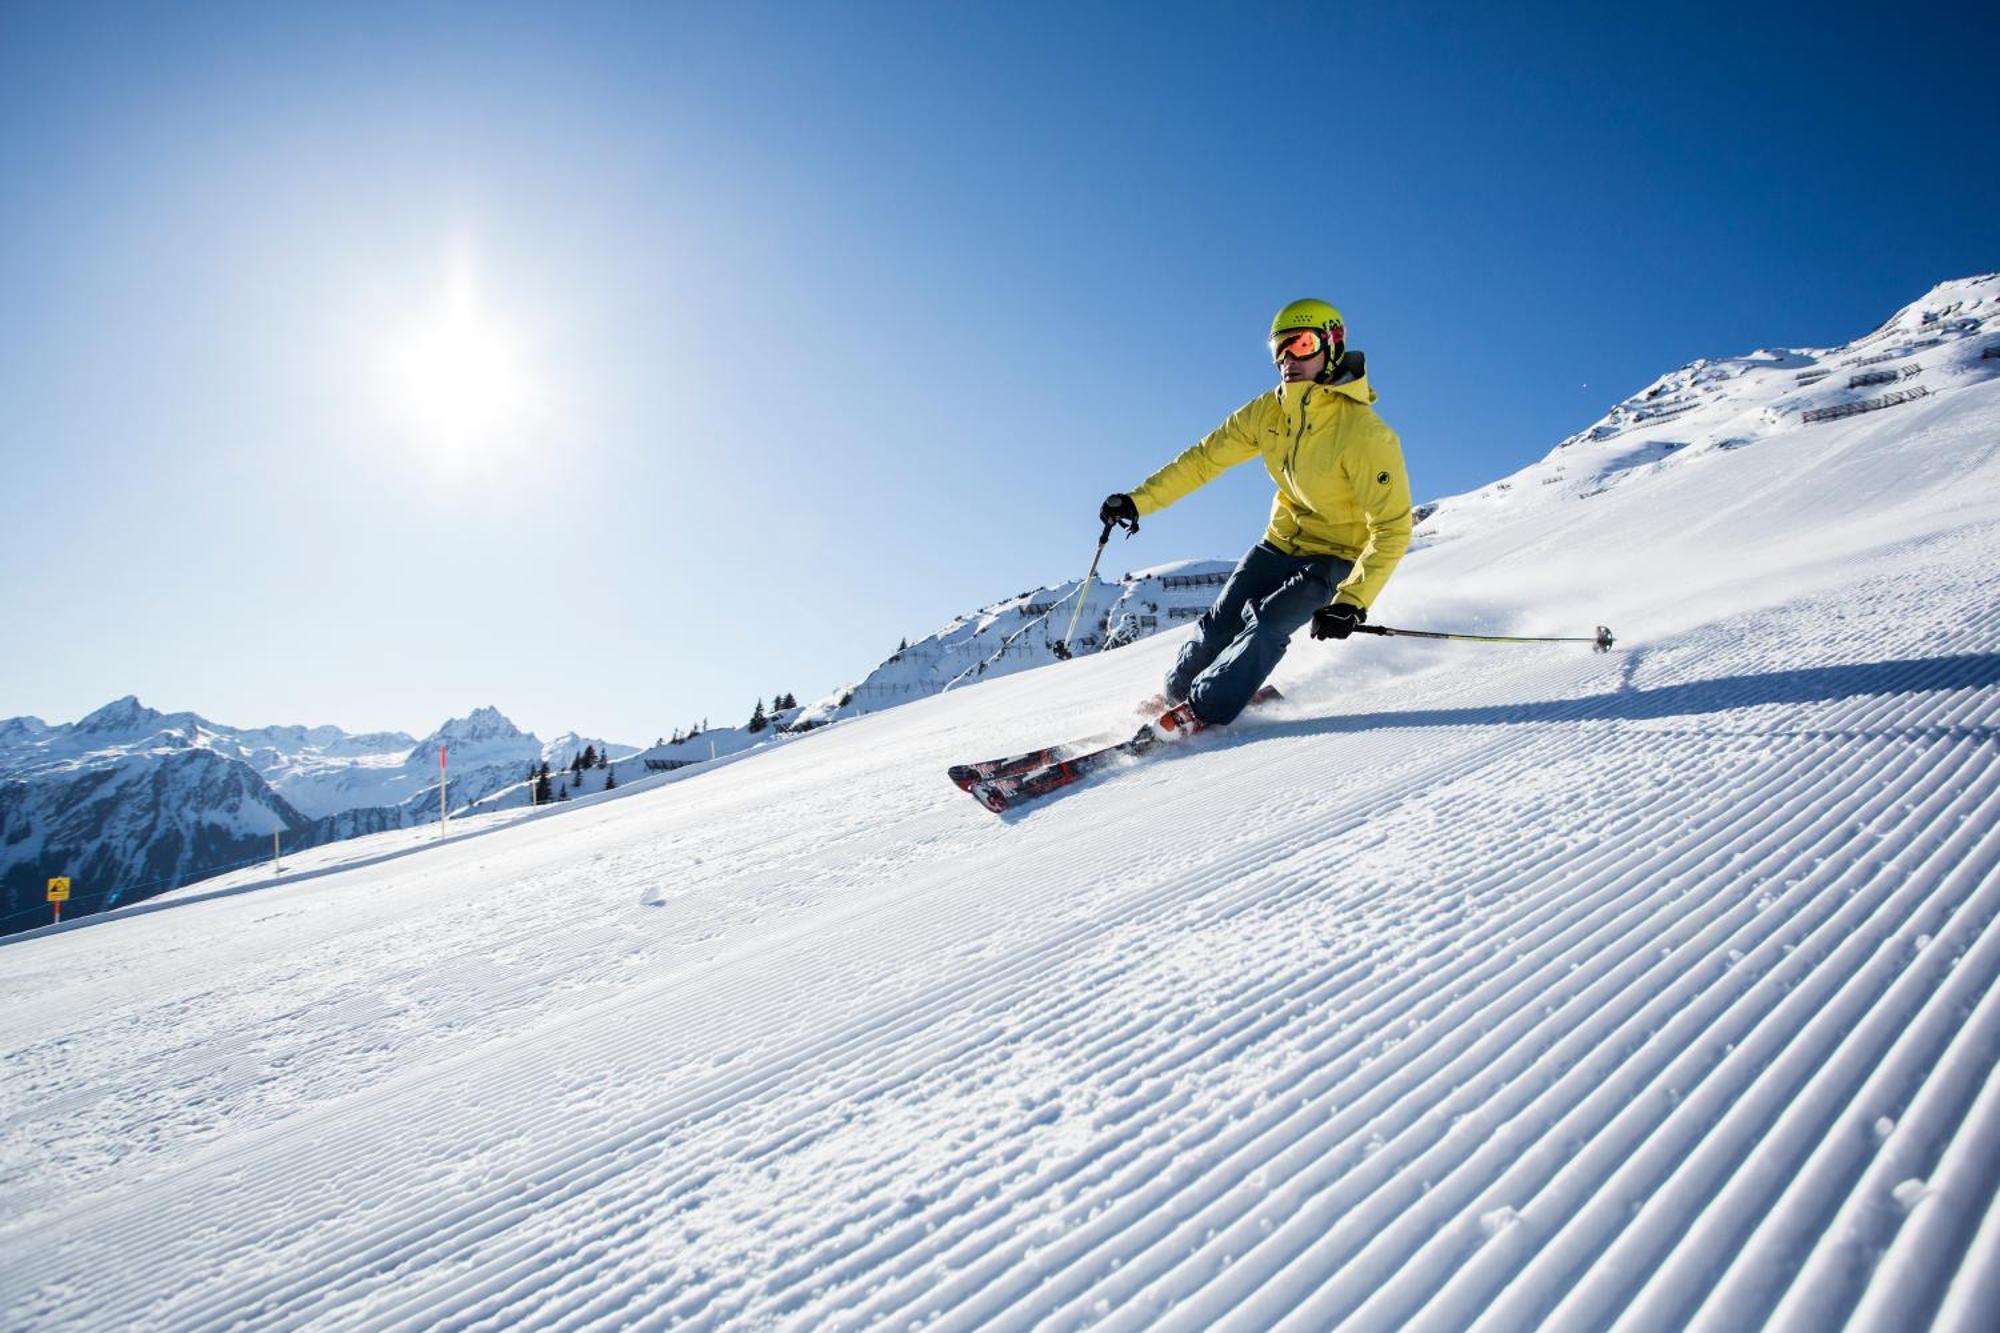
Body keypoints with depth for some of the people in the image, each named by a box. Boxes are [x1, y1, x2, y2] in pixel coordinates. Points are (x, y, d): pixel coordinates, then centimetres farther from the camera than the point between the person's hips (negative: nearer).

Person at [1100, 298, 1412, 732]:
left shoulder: (1366, 434, -27)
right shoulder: (1268, 412, -9)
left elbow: (1392, 529, -27)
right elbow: (1205, 458, -1)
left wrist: (1351, 601, -36)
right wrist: (1138, 500, -6)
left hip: (1336, 556, -5)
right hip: (1281, 543, 5)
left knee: (1266, 623, -24)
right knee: (1221, 623, -2)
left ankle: (1199, 714, -16)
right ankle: (1172, 697, 17)